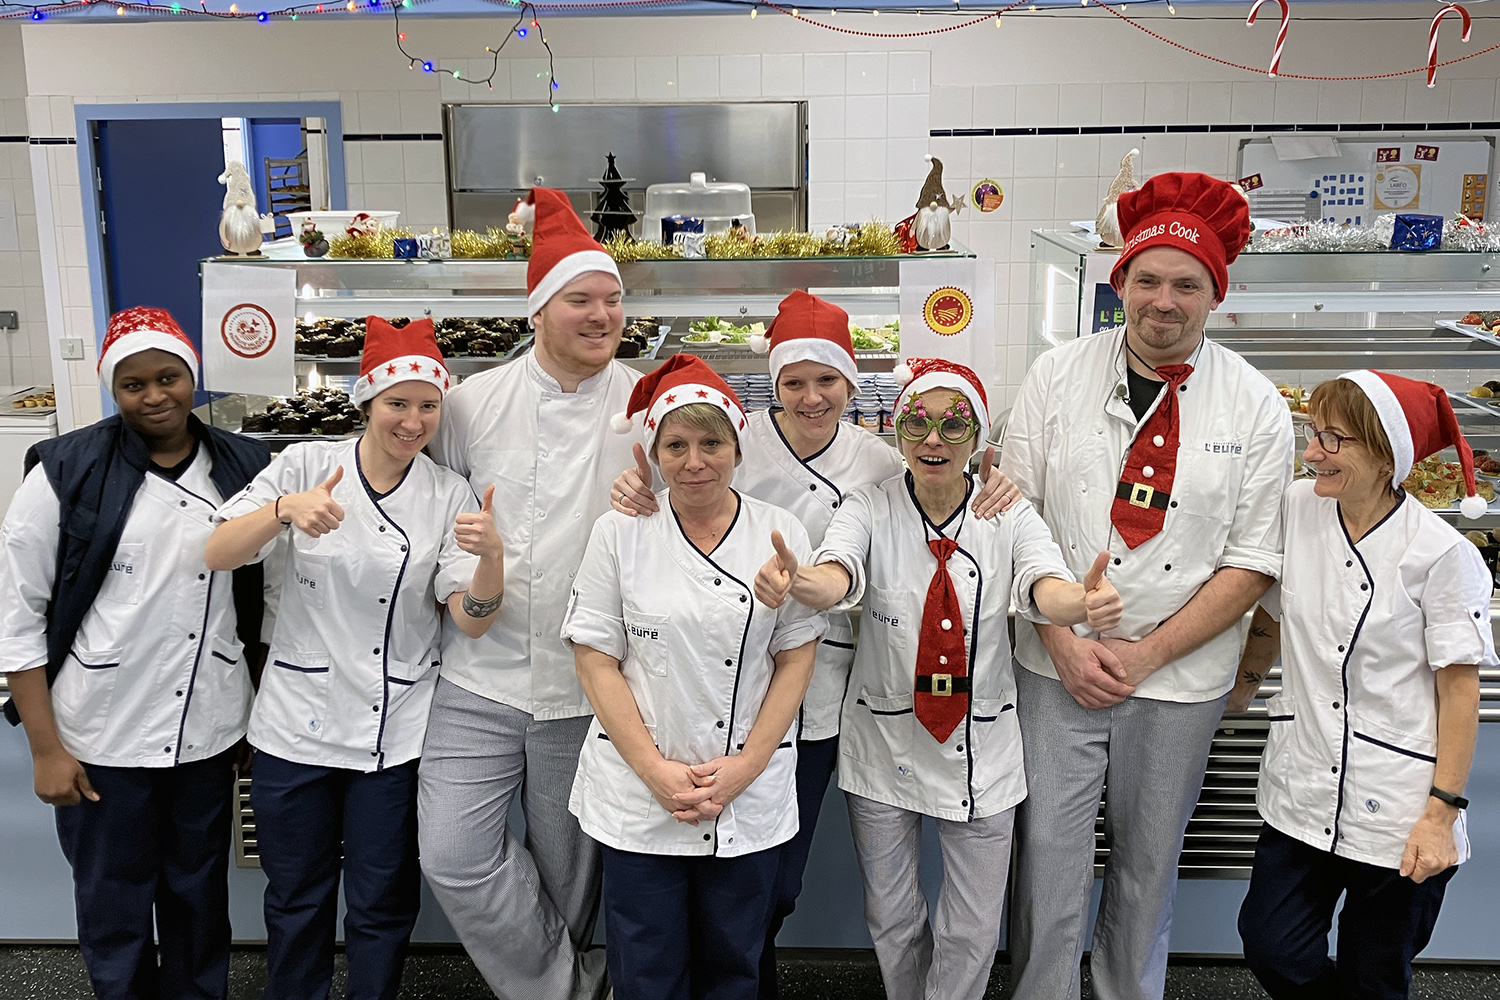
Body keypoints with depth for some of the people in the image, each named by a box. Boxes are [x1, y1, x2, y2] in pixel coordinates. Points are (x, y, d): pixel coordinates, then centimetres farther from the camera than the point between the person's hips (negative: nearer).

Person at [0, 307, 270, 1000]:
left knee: (200, 898, 18)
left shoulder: (244, 469, 0)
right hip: (101, 740, -2)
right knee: (114, 913, 12)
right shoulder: (67, 474, -9)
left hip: (210, 730, 3)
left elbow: (268, 592, 10)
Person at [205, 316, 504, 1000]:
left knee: (382, 905, 13)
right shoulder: (305, 464, -5)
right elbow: (218, 556, -13)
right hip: (298, 724, 0)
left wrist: (491, 554, -31)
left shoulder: (450, 496, -3)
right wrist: (285, 509, -32)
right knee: (296, 899, 17)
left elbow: (472, 620, -10)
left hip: (396, 732, 0)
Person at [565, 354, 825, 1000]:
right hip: (639, 795, -1)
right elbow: (596, 660, -3)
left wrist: (745, 766, -9)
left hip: (751, 797, 1)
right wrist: (656, 770, -11)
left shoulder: (781, 534, 0)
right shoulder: (619, 533, -3)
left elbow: (796, 658, 1)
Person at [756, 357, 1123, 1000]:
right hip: (885, 737, 0)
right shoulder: (870, 510, -9)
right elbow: (839, 575, -29)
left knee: (973, 932, 10)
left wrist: (1081, 602, -52)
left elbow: (1042, 583, -26)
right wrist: (795, 581, -54)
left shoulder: (1009, 517, -7)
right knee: (891, 917, 16)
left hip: (981, 744, 0)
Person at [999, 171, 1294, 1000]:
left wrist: (1146, 654, -11)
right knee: (1047, 861, 4)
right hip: (1056, 671, 0)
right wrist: (1063, 641, -11)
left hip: (1178, 682, 0)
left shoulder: (1254, 405, -4)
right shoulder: (1058, 375, -3)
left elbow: (1252, 564, -4)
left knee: (1148, 868, 15)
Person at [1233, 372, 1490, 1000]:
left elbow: (1459, 689, -10)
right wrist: (1246, 678, 25)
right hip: (1303, 790, 4)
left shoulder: (1441, 554, -14)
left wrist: (1442, 811, -11)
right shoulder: (1296, 509, -2)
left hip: (1397, 808, -4)